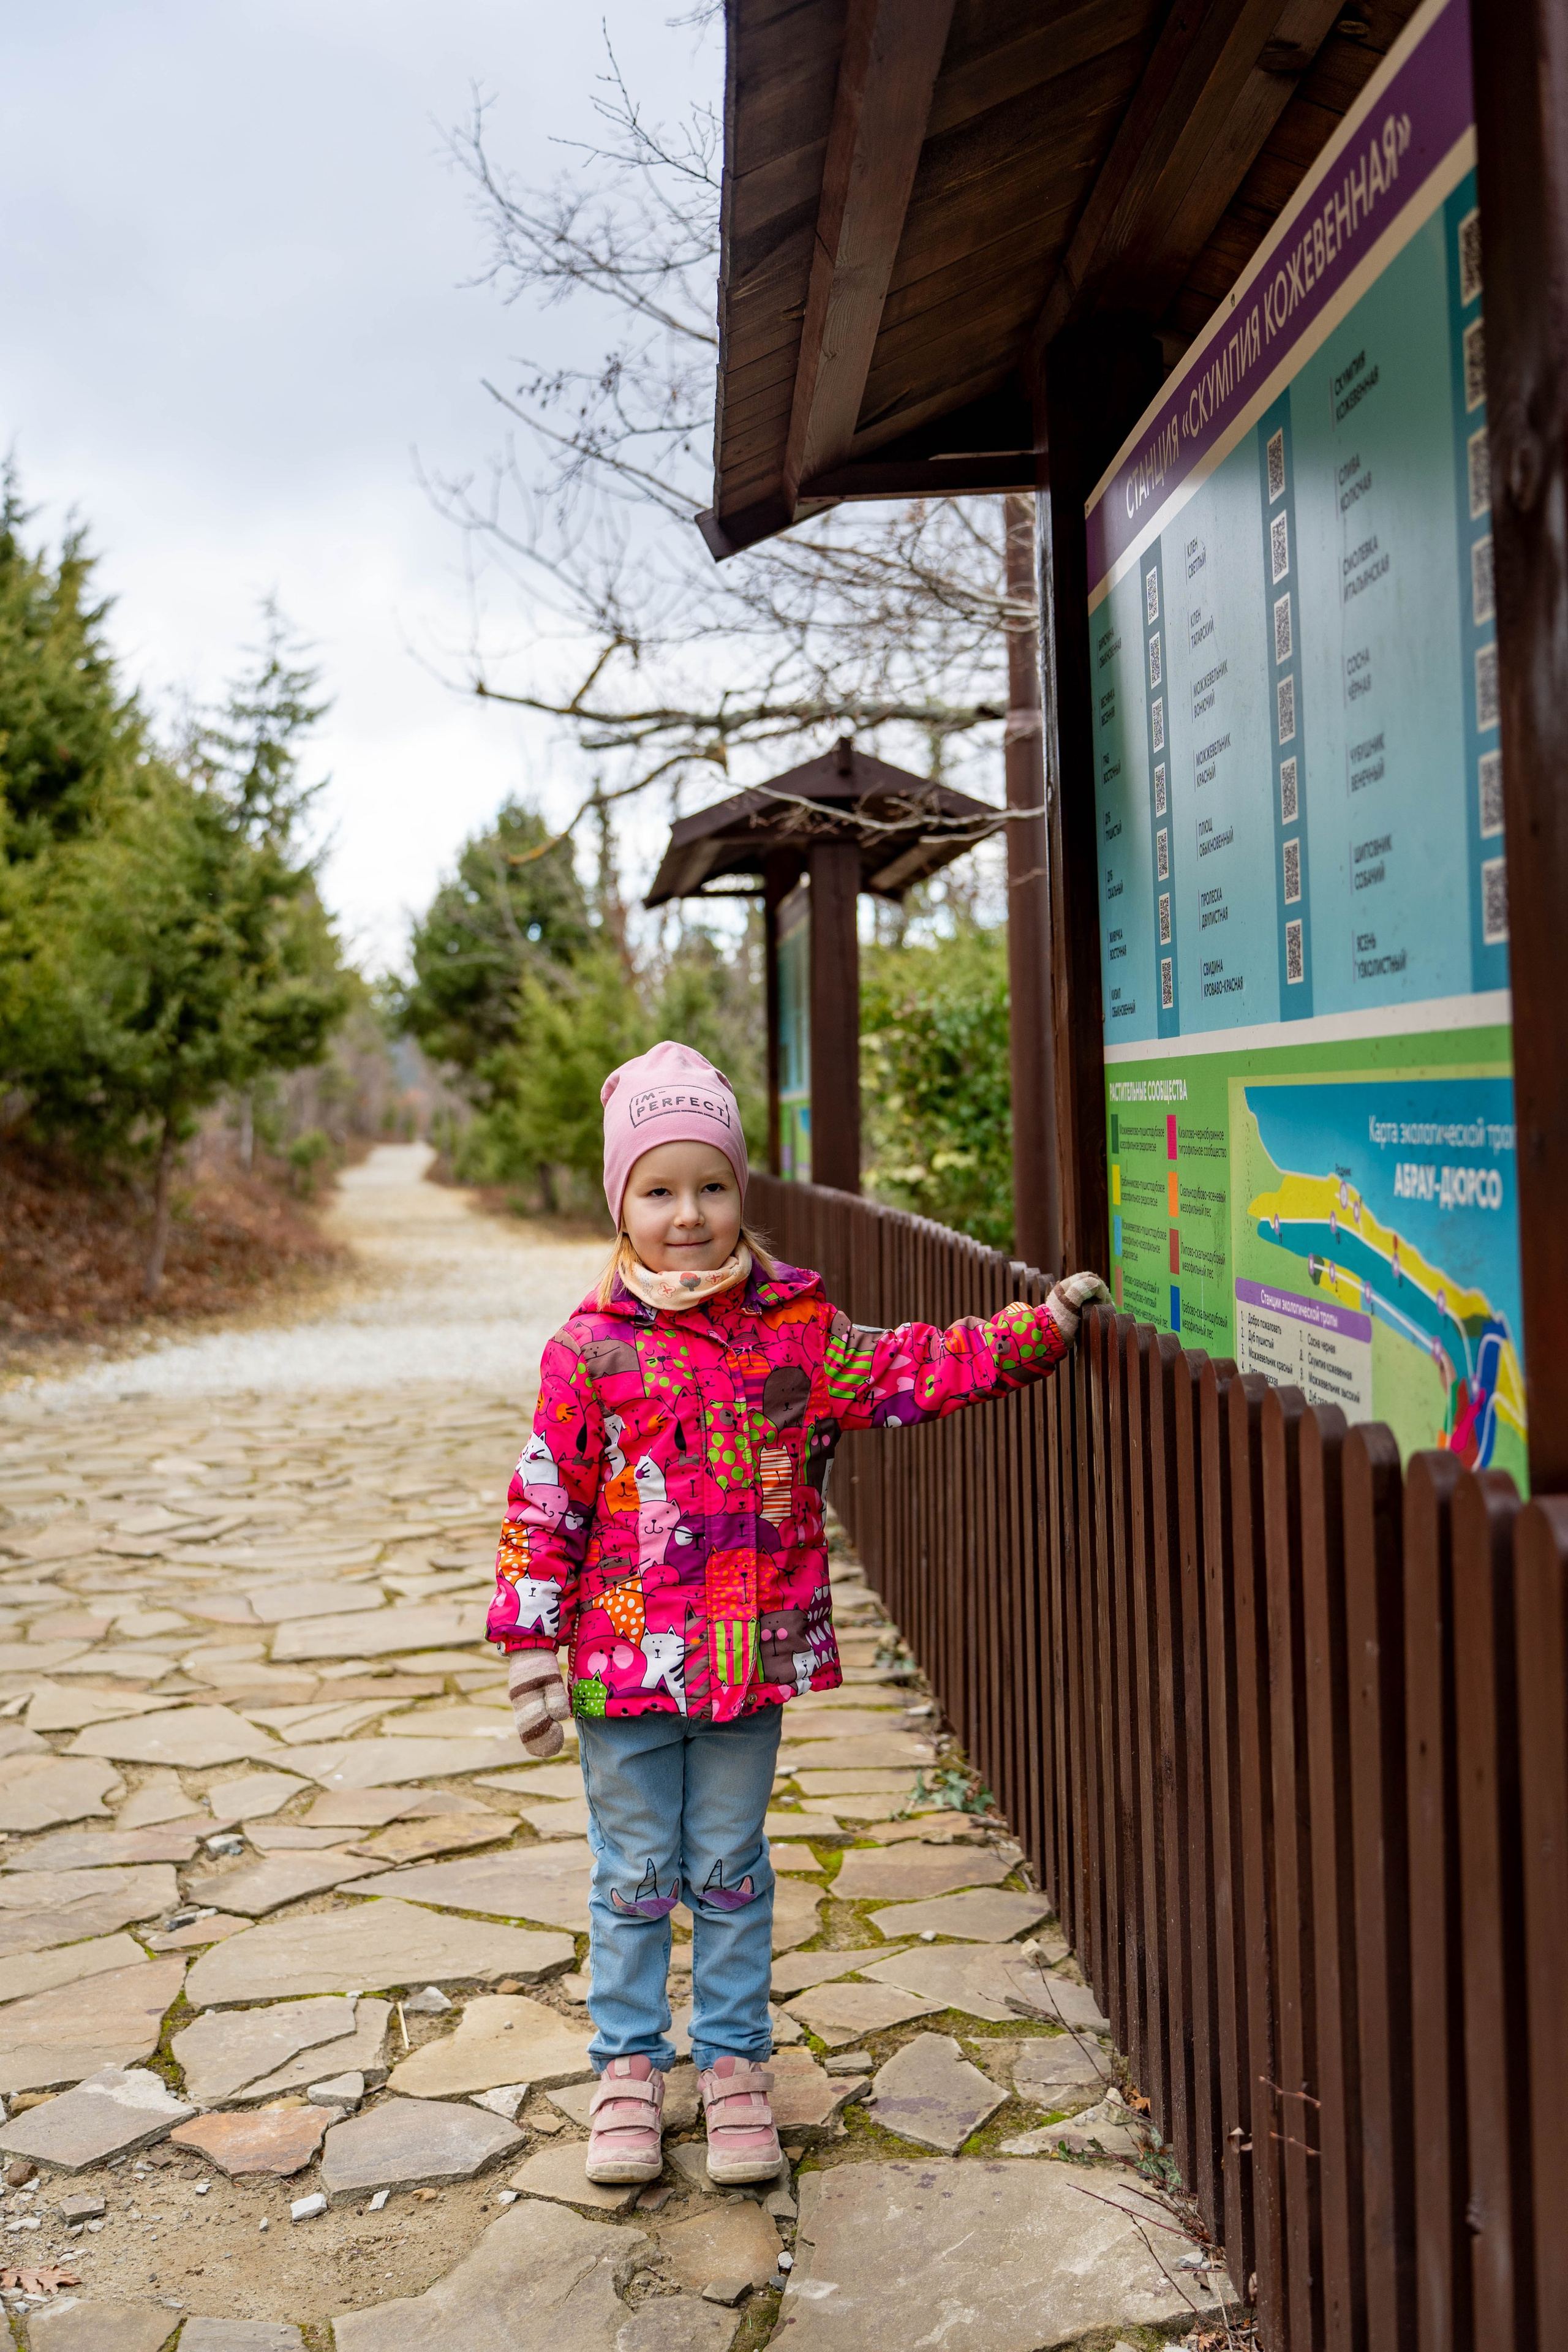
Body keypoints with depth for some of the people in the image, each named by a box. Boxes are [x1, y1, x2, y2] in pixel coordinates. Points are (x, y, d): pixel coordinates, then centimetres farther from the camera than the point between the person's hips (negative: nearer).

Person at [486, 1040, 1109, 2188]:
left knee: (730, 1871, 15)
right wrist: (533, 1652, -5)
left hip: (753, 1662, 2)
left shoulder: (798, 1329, 0)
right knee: (635, 1875, 12)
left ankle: (735, 2062, 31)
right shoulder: (591, 1350, -7)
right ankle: (630, 2064, 30)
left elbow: (912, 1371, 7)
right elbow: (543, 1507, -4)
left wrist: (1038, 1328, 0)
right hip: (627, 1664, -1)